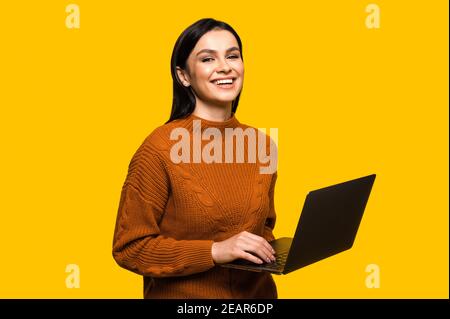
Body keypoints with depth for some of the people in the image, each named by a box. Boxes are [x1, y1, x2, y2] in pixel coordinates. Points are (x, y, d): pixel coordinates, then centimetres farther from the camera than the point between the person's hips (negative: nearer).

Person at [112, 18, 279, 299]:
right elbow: (129, 247, -13)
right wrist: (214, 251, -20)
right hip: (183, 295, -3)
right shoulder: (160, 148, -15)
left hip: (256, 292, 3)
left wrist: (267, 250, -5)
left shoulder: (262, 144, 0)